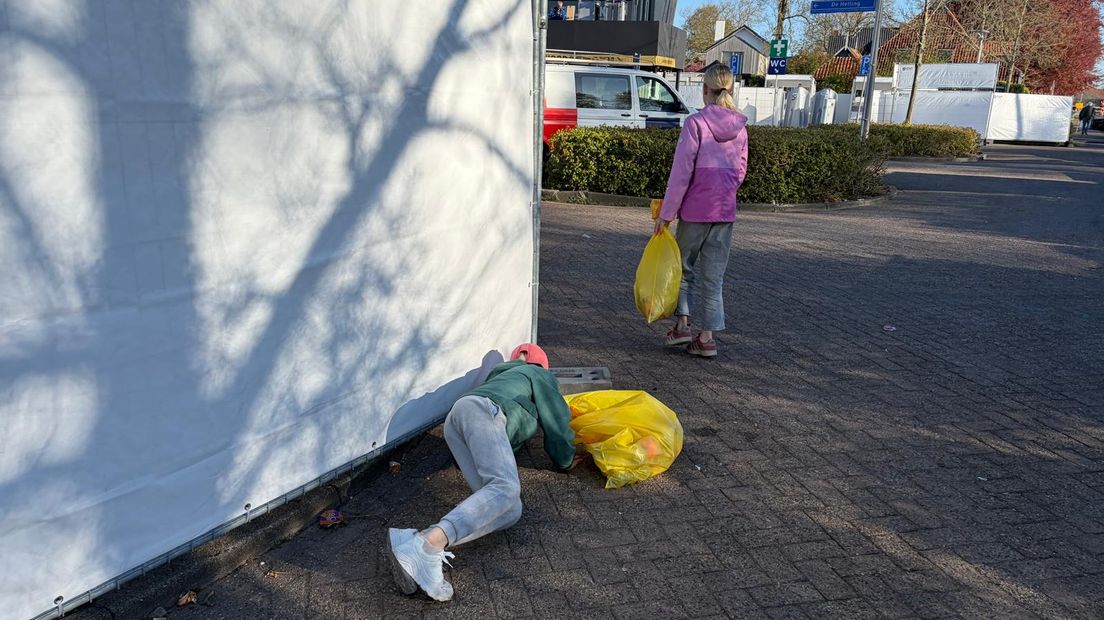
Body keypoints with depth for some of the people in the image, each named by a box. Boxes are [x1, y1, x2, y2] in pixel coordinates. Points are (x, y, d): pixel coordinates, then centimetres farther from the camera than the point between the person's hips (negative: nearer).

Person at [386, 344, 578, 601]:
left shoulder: (500, 375, 43)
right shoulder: (539, 375, 23)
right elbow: (555, 421, 17)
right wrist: (566, 459, 31)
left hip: (454, 421, 7)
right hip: (481, 410, -7)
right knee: (506, 487, -31)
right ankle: (429, 543, -54)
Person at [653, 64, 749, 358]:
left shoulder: (695, 122, -11)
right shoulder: (740, 126, 6)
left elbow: (681, 172, -12)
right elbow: (741, 171, 12)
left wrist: (666, 212, -8)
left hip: (695, 209, -4)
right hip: (726, 211, 4)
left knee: (684, 264, 15)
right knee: (714, 273, 10)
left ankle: (682, 323, 12)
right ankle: (707, 336, 13)